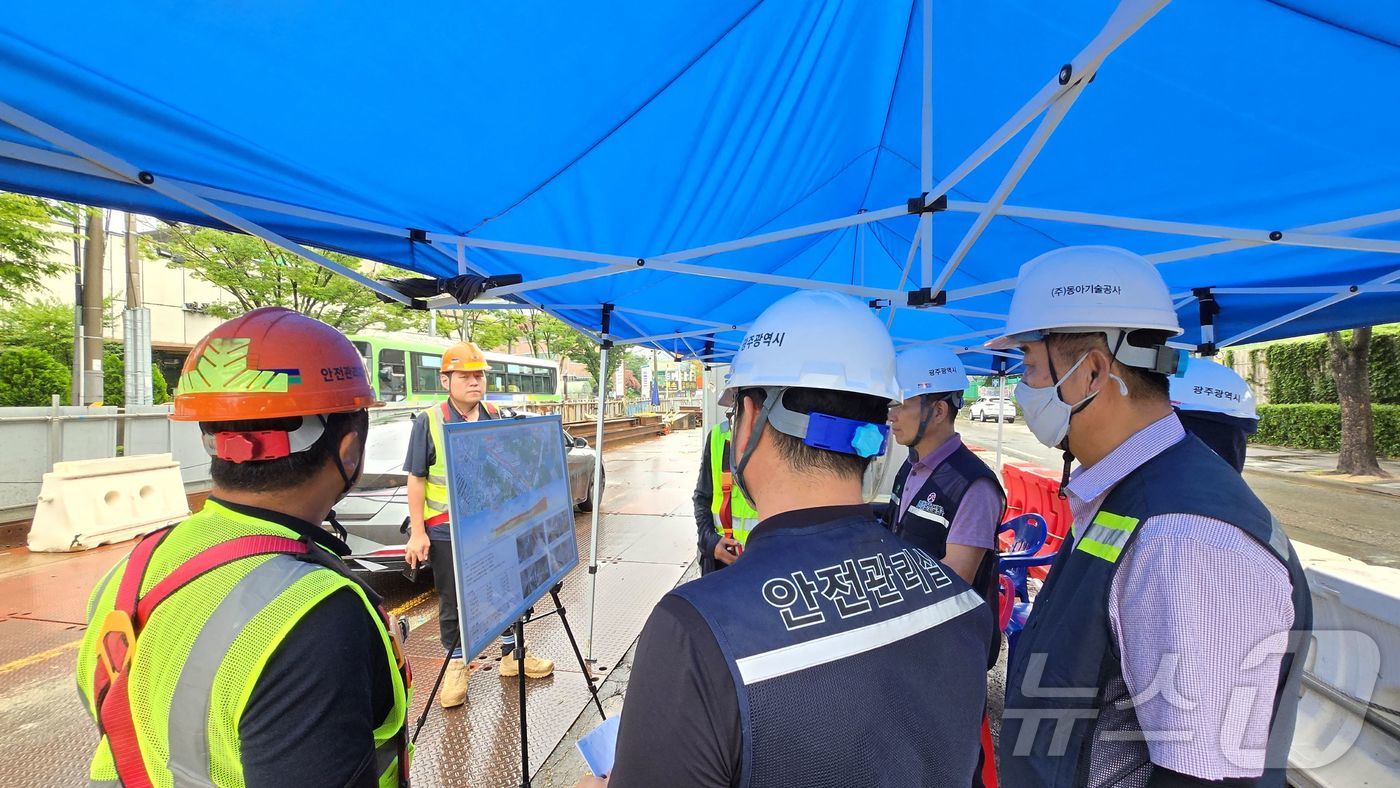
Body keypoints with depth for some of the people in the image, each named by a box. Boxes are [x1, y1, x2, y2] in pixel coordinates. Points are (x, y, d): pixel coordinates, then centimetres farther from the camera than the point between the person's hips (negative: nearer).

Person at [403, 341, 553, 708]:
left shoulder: (496, 417, 3)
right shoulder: (428, 421, -9)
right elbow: (416, 480, -8)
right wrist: (417, 532, -10)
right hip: (447, 531, -4)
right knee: (452, 603, 10)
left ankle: (511, 655, 33)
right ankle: (456, 664, 29)